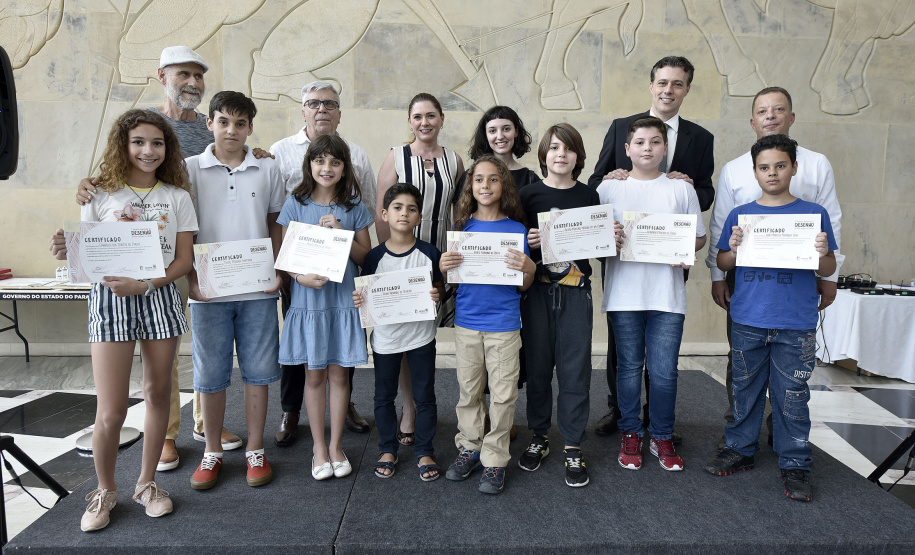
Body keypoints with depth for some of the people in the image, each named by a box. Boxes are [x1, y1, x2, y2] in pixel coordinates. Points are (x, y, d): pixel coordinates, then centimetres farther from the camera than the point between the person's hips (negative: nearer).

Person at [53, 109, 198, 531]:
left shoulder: (177, 197, 6)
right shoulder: (100, 195, 4)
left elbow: (183, 259, 1)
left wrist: (145, 284, -14)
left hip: (159, 297, 2)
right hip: (110, 301, -1)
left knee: (157, 393, 9)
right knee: (111, 410, -3)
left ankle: (147, 483, 27)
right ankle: (105, 491, 21)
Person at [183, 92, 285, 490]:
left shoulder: (268, 170, 7)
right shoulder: (190, 169, 4)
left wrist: (278, 270, -1)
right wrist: (191, 278, -5)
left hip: (257, 290, 1)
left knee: (258, 371, 7)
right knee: (210, 375, 8)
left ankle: (255, 450, 22)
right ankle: (212, 452, 24)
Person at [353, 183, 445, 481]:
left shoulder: (429, 253, -6)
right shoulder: (375, 256, -6)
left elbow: (440, 285, 5)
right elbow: (365, 292, 2)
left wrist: (437, 294, -17)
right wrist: (359, 300, -19)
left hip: (421, 335, 0)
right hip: (385, 336, 1)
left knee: (424, 395, 9)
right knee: (384, 396, 13)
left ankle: (424, 451, 26)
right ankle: (387, 449, 32)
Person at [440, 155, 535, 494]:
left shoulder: (516, 229, -1)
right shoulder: (463, 226, 4)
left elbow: (524, 287, 2)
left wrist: (528, 269, -19)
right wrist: (444, 267, -12)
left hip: (504, 325, -2)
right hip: (466, 322, 2)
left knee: (503, 394, 3)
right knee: (468, 391, 12)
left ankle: (495, 459, 17)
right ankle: (469, 448, 29)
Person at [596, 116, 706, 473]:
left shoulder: (682, 190, 8)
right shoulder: (609, 188, 6)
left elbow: (700, 237, 12)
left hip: (667, 295, 0)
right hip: (624, 294, 0)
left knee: (664, 372, 2)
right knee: (629, 367, 9)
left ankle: (662, 437, 21)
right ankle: (630, 434, 25)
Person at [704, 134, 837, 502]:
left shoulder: (814, 214, 3)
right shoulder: (739, 215, 7)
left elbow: (827, 271, 6)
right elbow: (723, 264, 8)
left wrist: (823, 254, -15)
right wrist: (734, 249, -12)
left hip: (796, 324, -1)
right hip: (747, 320, 2)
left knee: (792, 395, 3)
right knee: (745, 388, 12)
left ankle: (794, 464, 17)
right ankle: (740, 450, 27)